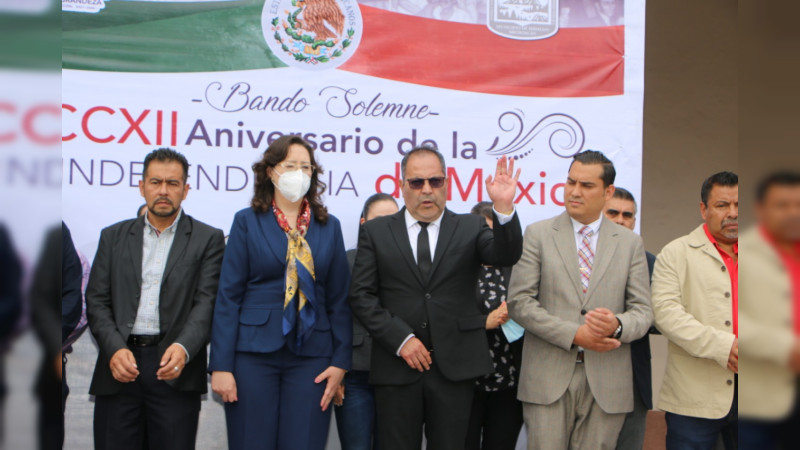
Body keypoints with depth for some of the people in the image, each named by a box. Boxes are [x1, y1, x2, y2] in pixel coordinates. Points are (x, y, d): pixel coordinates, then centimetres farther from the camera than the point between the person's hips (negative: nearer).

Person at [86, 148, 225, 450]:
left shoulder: (207, 239, 6)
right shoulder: (113, 236, 14)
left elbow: (207, 302, -4)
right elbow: (96, 301, 8)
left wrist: (183, 348, -21)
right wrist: (114, 348, -10)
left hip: (175, 369, -2)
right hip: (118, 368, 2)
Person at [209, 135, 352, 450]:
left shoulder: (329, 226, 10)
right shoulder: (247, 221, 4)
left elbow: (339, 300, 9)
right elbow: (228, 297, 0)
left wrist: (341, 361, 0)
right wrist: (220, 365, -7)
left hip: (311, 356, 2)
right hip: (254, 353, -2)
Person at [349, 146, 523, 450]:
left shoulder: (470, 228, 8)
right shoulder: (376, 232, 6)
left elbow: (506, 256, -11)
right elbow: (361, 295, 1)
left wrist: (504, 207, -27)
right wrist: (400, 339, -10)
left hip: (455, 366, 1)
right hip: (396, 365, 0)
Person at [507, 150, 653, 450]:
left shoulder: (630, 243, 10)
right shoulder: (538, 234, 5)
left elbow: (643, 311, 7)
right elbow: (519, 302, -3)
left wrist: (617, 325, -16)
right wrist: (574, 334, -12)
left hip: (606, 383, 2)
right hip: (549, 379, -1)